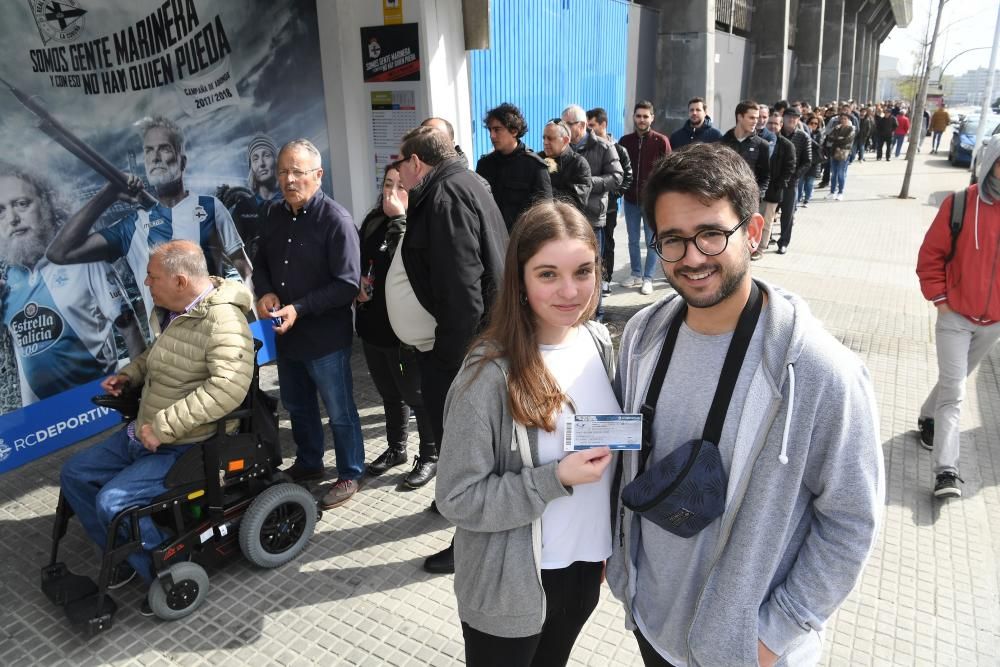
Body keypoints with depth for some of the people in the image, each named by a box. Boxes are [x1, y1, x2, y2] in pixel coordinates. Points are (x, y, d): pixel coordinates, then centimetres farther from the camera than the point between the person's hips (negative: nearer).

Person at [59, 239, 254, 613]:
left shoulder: (222, 321, -25)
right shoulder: (172, 311, 5)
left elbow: (229, 386, -39)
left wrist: (163, 427, -33)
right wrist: (129, 375, 7)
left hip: (188, 447, -10)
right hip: (146, 434, 10)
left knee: (113, 502, -20)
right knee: (74, 474, 11)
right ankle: (126, 555, 24)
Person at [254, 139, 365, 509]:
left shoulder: (336, 220, -17)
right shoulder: (275, 214, 6)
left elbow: (347, 284, -20)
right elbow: (261, 262, 16)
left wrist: (299, 309, -24)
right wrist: (265, 292, -5)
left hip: (326, 337, -7)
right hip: (286, 334, 7)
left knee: (339, 412, 8)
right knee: (297, 405, 23)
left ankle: (350, 474, 27)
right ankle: (308, 463, 44)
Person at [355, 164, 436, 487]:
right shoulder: (373, 220, 6)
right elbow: (358, 261, 19)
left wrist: (399, 218, -25)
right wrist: (359, 283, 0)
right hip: (374, 324, 7)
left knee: (416, 395, 9)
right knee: (389, 393, 22)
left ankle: (431, 456, 27)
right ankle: (396, 448, 41)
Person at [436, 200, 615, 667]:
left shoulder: (599, 342, -6)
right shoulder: (491, 372, -25)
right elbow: (457, 498, -20)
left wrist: (611, 543, 9)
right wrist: (557, 479, -27)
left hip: (585, 564, 5)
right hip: (511, 585, -5)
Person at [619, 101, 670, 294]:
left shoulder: (661, 141, -4)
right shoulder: (625, 140, 5)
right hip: (630, 199, 4)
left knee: (652, 240, 4)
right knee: (633, 240, 11)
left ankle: (648, 278, 12)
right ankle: (636, 275, 23)